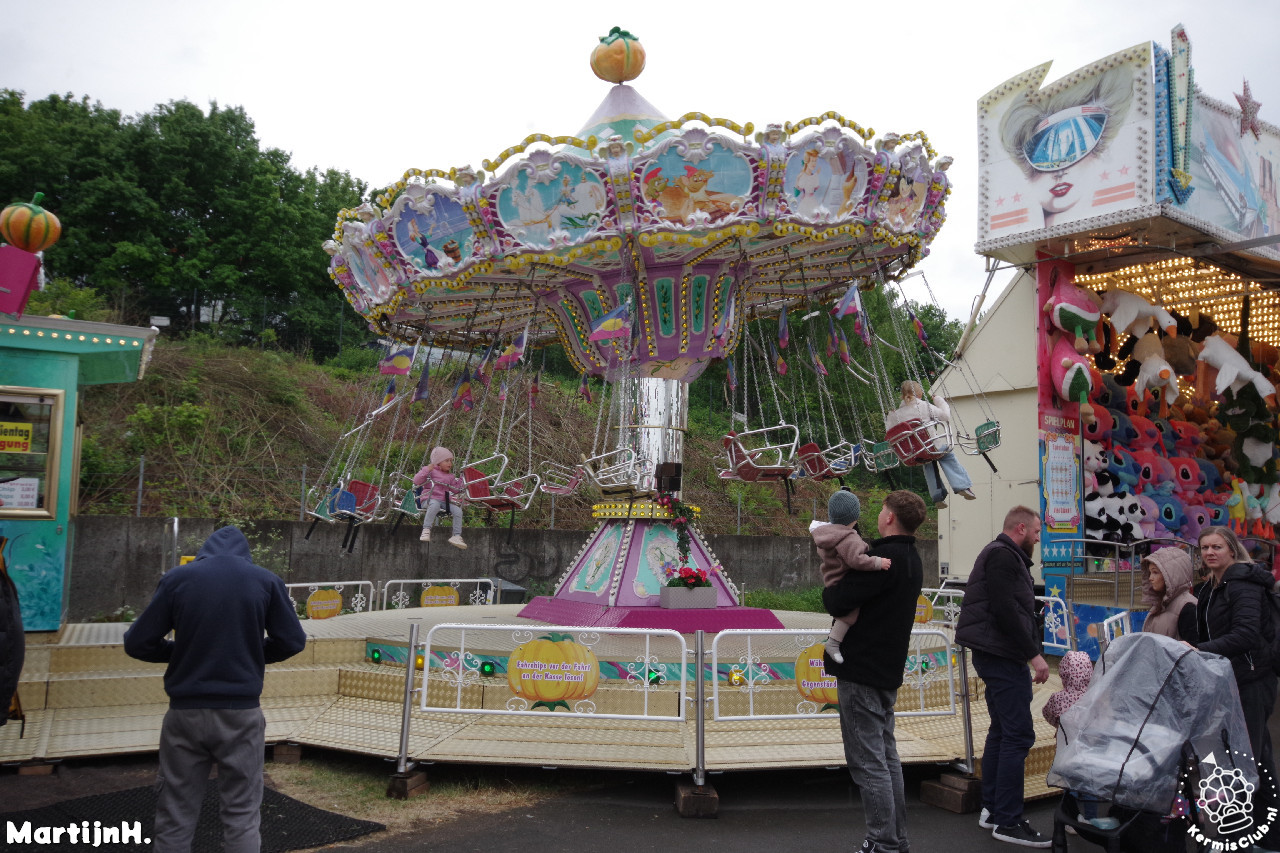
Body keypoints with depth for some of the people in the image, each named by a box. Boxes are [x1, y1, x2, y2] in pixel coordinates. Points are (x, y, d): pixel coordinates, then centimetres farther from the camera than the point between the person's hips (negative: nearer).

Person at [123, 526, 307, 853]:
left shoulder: (177, 578, 0)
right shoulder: (266, 581, 0)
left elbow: (137, 643, 1)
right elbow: (292, 641, 3)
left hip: (185, 712, 1)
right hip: (241, 712, 0)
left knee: (175, 817, 11)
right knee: (242, 814, 8)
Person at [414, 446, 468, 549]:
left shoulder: (450, 476, 23)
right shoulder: (431, 471, 4)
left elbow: (455, 490, 27)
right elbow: (416, 481, -7)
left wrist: (461, 480, 16)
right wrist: (427, 470, -15)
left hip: (445, 501, 6)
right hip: (431, 498, -6)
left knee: (458, 510, -17)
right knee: (435, 505, -41)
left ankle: (456, 536, -13)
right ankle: (426, 530, -39)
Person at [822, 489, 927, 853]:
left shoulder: (884, 557, -20)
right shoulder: (911, 561, 12)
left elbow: (837, 603, -22)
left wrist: (829, 587, -2)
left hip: (860, 672, -10)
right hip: (887, 671, 10)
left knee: (868, 763, -3)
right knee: (887, 758, 17)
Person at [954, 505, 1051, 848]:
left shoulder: (1002, 555, 19)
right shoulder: (1003, 556, -13)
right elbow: (1007, 611, -22)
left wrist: (1030, 651, 14)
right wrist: (1034, 654, -18)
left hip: (996, 656, 11)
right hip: (1003, 656, -11)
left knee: (1001, 731, 16)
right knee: (1018, 735, -9)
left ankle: (991, 809, 23)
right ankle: (1008, 822, -6)